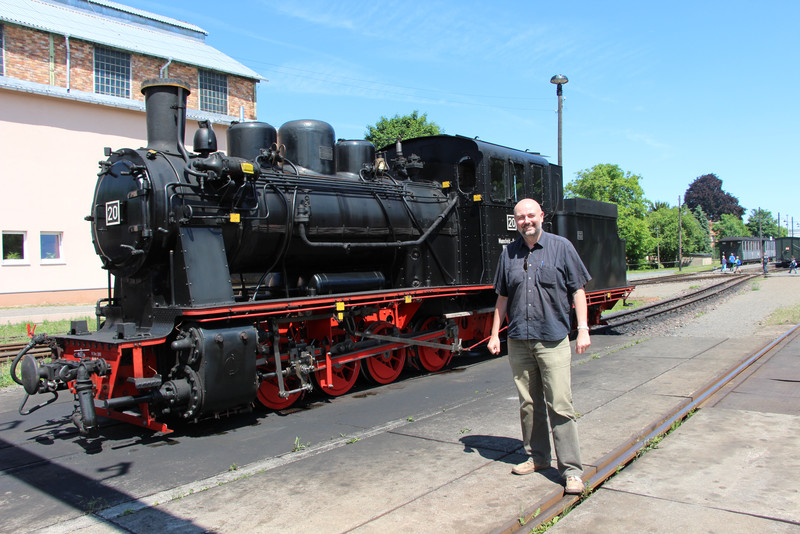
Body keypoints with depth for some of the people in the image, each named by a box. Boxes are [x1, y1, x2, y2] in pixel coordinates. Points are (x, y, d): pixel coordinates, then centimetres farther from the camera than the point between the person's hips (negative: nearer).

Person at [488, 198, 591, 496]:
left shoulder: (561, 247, 1)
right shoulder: (509, 253, 10)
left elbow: (578, 290, 2)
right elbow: (502, 298, 15)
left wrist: (583, 329, -6)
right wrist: (495, 334, 12)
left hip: (553, 340, -4)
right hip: (518, 341, 4)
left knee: (560, 405, -5)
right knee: (528, 404, 11)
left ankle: (571, 469, 4)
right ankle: (537, 457, 27)